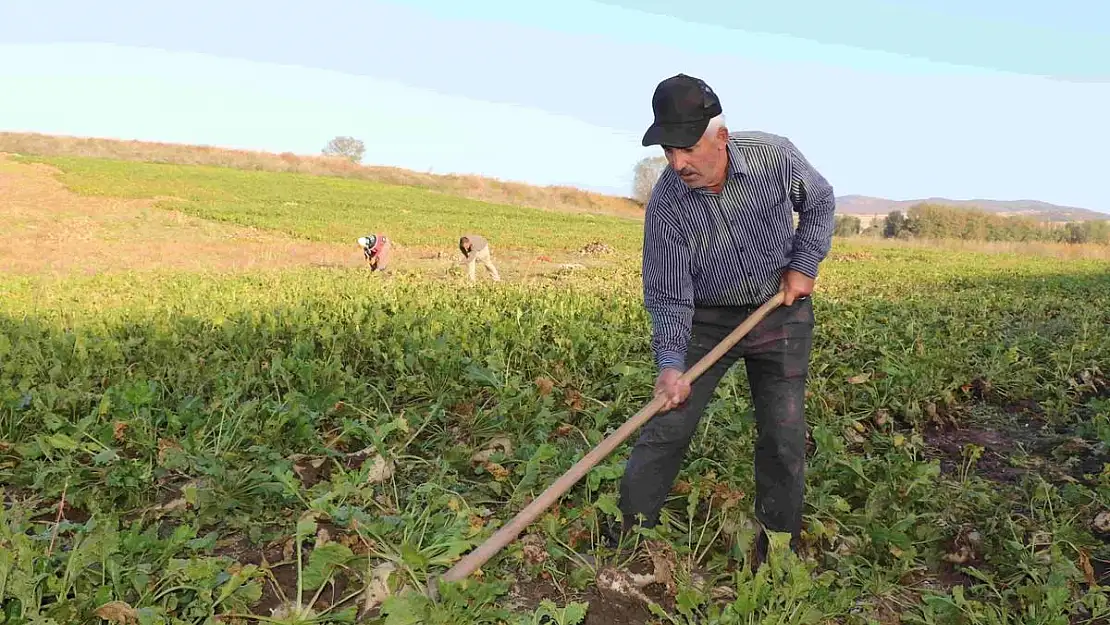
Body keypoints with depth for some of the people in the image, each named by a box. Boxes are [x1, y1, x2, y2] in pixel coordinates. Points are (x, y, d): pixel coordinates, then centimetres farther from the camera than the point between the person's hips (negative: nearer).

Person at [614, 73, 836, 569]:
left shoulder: (775, 156, -18)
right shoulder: (666, 204, -21)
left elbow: (820, 202, 4)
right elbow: (668, 296, -16)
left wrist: (805, 264, -6)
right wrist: (670, 363, -29)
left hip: (781, 311, 1)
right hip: (706, 319, -1)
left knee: (783, 436, 2)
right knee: (667, 427, -4)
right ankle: (628, 532, 12)